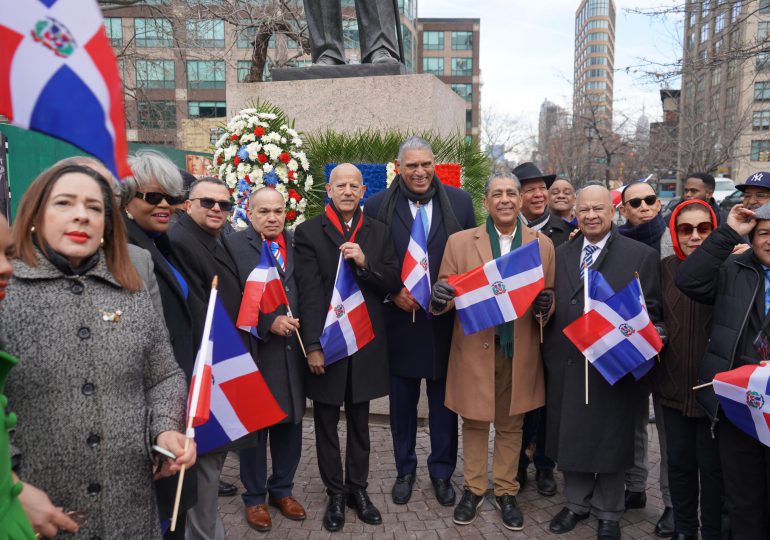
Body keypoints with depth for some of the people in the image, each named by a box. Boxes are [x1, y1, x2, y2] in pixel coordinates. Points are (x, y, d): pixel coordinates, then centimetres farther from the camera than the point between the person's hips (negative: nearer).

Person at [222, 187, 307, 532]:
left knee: (290, 422, 14)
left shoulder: (297, 243, 10)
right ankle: (255, 497, 28)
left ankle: (282, 489, 32)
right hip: (255, 349, -4)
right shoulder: (234, 244, -6)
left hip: (292, 348, 5)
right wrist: (268, 323, -17)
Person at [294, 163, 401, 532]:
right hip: (325, 342, -2)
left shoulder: (378, 233, 5)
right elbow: (308, 294, -10)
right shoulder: (308, 233, -4)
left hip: (365, 342, 2)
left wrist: (364, 263, -16)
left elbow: (394, 284, 0)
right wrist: (312, 346, -15)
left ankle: (358, 489, 32)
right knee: (327, 423, 11)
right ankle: (335, 494, 28)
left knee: (359, 422, 15)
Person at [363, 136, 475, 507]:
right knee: (402, 401, 14)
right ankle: (404, 470, 34)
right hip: (400, 318, 0)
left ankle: (442, 471, 32)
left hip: (446, 319, 1)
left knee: (444, 400, 13)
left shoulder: (459, 202, 0)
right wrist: (393, 292, -12)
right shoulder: (377, 206, -3)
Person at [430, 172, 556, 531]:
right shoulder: (460, 242, 0)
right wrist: (440, 298, -23)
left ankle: (506, 492, 31)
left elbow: (549, 297, 8)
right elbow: (448, 292, 0)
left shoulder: (543, 244, 5)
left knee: (511, 424, 14)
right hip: (475, 347, -1)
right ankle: (473, 489, 30)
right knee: (474, 422, 12)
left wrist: (545, 306, -16)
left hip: (519, 351, 1)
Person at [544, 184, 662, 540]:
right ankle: (576, 503, 36)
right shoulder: (561, 254, 10)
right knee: (570, 437, 15)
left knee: (610, 440, 10)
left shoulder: (642, 255, -2)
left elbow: (652, 310, -3)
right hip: (567, 364, 4)